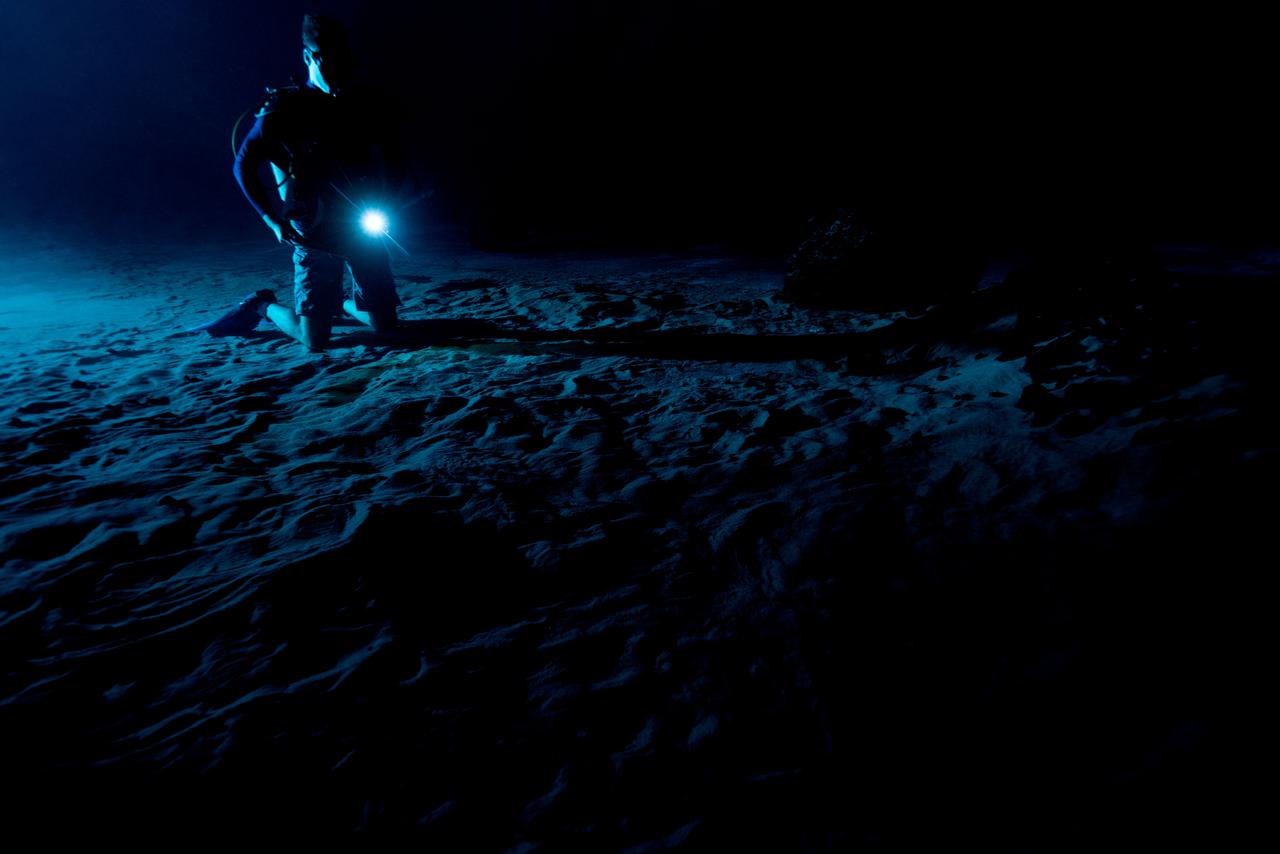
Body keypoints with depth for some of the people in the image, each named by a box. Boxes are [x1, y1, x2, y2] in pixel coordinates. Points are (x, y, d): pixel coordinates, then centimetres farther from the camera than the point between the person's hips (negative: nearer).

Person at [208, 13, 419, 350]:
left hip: (363, 227, 4)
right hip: (315, 233, -4)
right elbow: (244, 167, 0)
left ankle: (338, 303, 36)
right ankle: (262, 306, 24)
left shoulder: (363, 103, 3)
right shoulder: (283, 110, -7)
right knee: (314, 340, -8)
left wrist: (397, 196, -2)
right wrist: (273, 221, -7)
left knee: (384, 323, 4)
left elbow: (393, 157, 15)